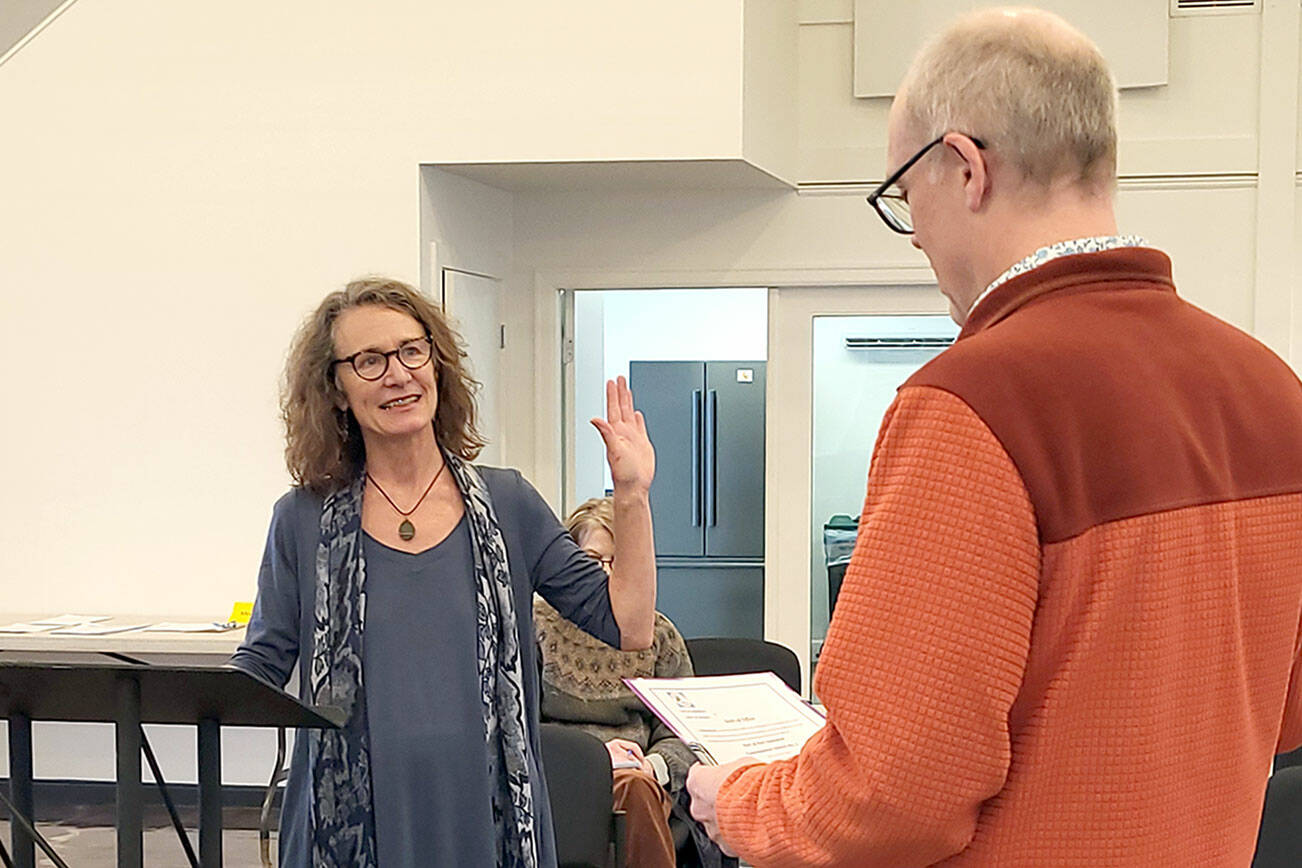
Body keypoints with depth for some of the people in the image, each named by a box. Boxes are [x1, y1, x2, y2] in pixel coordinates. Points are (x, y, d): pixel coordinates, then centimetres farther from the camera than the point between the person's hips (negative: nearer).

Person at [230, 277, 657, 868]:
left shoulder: (507, 505, 3)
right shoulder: (304, 522, 1)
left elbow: (627, 628, 1)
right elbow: (256, 671, 3)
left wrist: (631, 493, -6)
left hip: (488, 820, 1)